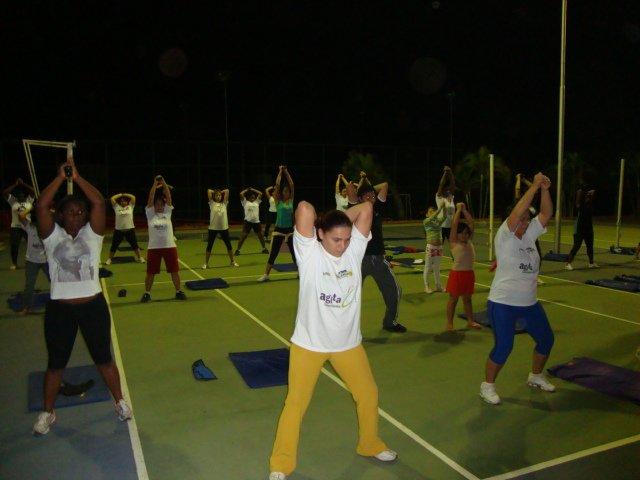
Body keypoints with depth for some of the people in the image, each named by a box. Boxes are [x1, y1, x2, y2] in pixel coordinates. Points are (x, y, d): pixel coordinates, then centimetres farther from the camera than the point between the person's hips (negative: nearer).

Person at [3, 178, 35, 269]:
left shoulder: (29, 200, 2)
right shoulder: (12, 201, 4)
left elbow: (33, 191, -9)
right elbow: (4, 193, -6)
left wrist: (23, 184, -10)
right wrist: (15, 185, -7)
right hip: (15, 227, 1)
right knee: (14, 246, 6)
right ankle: (14, 263, 18)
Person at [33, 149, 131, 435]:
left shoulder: (92, 234, 1)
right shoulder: (52, 236, 1)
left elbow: (98, 202, -12)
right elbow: (41, 206, -13)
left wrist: (77, 176, -10)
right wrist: (61, 176, -11)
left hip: (93, 305, 0)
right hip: (59, 308, 0)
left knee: (103, 358, 12)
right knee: (56, 363, 14)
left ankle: (120, 402, 29)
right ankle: (47, 413, 32)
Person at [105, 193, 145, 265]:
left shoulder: (130, 206, 5)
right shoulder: (116, 207, 6)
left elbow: (133, 197, -2)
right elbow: (112, 198, 0)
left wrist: (124, 194, 5)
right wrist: (120, 195, 8)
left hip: (130, 229, 0)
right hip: (118, 230, 0)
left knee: (134, 245, 7)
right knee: (114, 246, 7)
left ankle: (139, 258, 19)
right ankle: (109, 259, 19)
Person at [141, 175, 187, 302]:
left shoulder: (167, 212, 6)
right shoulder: (150, 214, 3)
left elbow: (168, 197, -5)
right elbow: (150, 199, -8)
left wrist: (164, 183, -13)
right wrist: (155, 184, -15)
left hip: (170, 246, 1)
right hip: (153, 248, -1)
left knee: (175, 270, 6)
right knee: (150, 272, 6)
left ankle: (178, 291, 19)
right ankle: (147, 293, 20)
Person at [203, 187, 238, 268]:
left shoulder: (224, 203, 5)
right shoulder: (212, 203, 1)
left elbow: (227, 191, 1)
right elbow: (209, 191, -5)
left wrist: (220, 192, 13)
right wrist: (215, 192, 11)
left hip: (224, 227, 2)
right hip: (213, 228, -2)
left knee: (228, 245, 10)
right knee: (209, 246, 3)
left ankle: (232, 261, 25)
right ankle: (206, 263, 13)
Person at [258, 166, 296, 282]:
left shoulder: (291, 200, 4)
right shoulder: (278, 201, -4)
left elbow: (291, 184, -1)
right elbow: (277, 185, -11)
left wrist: (286, 172, -2)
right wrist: (280, 172, -6)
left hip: (290, 230, 3)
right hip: (279, 230, -3)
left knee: (295, 252, 10)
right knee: (273, 254, -2)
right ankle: (266, 275, 3)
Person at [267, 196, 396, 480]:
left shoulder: (354, 250, -6)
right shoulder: (310, 254, -16)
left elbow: (366, 208, -11)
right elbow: (304, 209, -29)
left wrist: (336, 220, -8)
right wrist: (323, 222, -11)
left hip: (348, 343, 4)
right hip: (309, 343, -4)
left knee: (368, 394, 18)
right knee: (296, 403, 6)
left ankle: (370, 445, 44)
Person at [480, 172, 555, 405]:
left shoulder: (529, 235, 5)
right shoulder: (504, 236, -13)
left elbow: (546, 214, -2)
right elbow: (518, 211, -26)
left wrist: (545, 189, -14)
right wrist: (534, 185, -24)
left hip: (530, 303, 8)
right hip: (503, 304, -7)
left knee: (546, 339, 17)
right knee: (503, 347, -9)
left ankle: (536, 376, 41)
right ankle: (487, 385, 12)